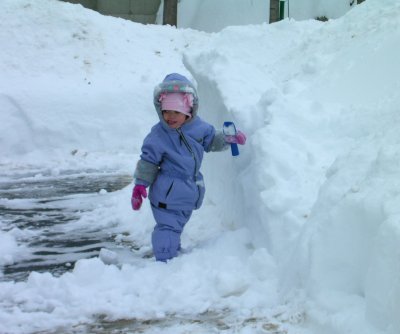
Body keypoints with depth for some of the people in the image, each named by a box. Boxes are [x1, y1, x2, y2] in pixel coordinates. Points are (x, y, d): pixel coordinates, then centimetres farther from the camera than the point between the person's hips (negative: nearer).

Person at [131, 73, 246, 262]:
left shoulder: (198, 127, -5)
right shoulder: (158, 135, -18)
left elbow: (212, 140, 14)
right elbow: (148, 161, -11)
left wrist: (228, 139, -1)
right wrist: (140, 184, -13)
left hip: (189, 192, 6)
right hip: (167, 192, -6)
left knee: (178, 225, 24)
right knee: (168, 226, -7)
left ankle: (174, 252, 42)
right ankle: (165, 261, 1)